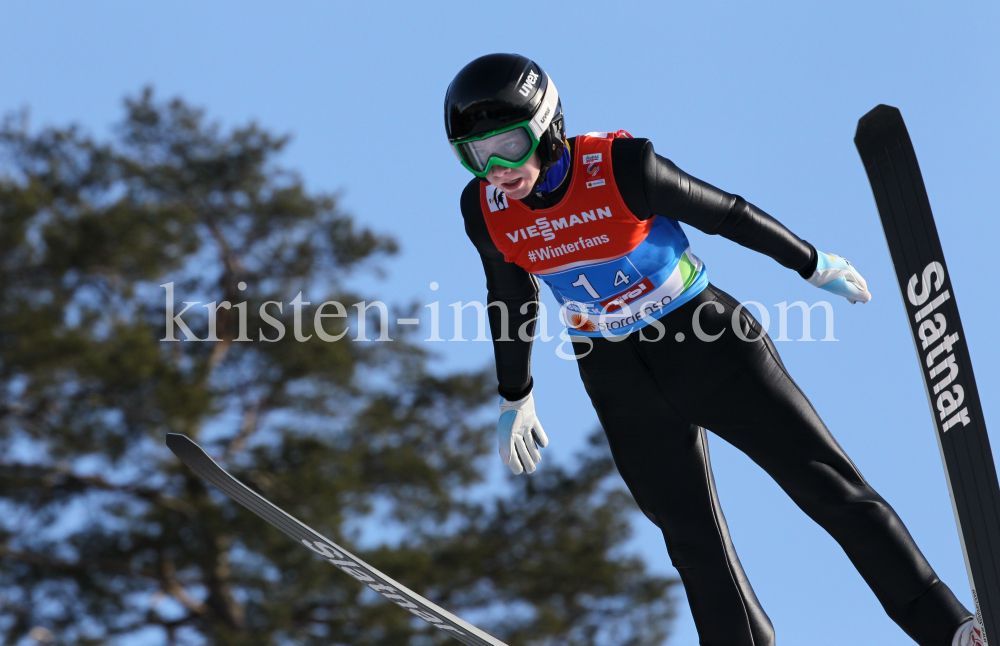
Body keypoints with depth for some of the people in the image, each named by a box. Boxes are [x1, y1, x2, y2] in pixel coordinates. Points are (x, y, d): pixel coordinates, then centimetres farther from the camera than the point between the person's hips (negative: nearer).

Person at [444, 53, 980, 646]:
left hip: (706, 344, -4)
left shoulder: (620, 167, -24)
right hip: (617, 377, 4)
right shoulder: (486, 210, -11)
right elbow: (510, 298, 9)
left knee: (827, 483, -4)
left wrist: (815, 265, 2)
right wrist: (514, 398, 19)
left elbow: (725, 212, -11)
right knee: (693, 541, 7)